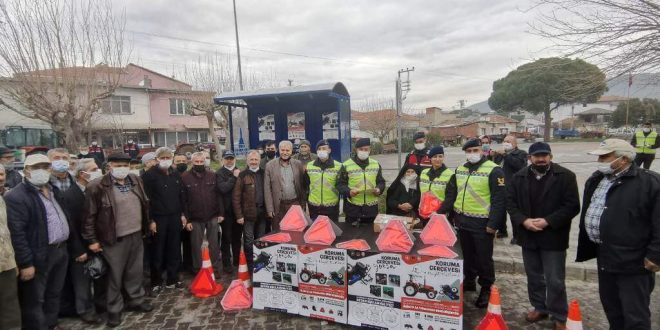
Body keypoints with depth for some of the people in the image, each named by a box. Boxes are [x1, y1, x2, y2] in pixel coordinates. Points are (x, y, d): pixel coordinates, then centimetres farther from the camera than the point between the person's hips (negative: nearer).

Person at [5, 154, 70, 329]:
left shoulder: (53, 190, 11)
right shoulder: (16, 196, -15)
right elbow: (17, 233, -18)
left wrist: (64, 246, 14)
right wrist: (26, 263, -19)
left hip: (60, 251, 8)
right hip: (38, 257, -8)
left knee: (53, 295, 21)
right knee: (34, 301, 7)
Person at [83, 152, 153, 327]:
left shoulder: (136, 181, 5)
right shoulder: (97, 187, -13)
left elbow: (145, 203, 16)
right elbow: (89, 215, -10)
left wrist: (150, 221, 18)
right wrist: (92, 240, -9)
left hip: (136, 235, 5)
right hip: (114, 240, -5)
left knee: (135, 272, 17)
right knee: (115, 275, 9)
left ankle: (136, 300, 35)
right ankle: (114, 309, 26)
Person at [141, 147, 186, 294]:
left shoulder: (176, 174, 9)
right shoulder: (150, 175, -7)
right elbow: (146, 198, -10)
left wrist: (182, 214, 9)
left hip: (175, 217, 5)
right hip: (158, 218, -4)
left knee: (174, 250, 10)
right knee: (158, 251, 6)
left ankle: (172, 279, 24)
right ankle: (156, 282, 20)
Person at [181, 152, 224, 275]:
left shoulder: (212, 175, 1)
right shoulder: (185, 177, -4)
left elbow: (218, 195, 3)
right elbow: (183, 200, -5)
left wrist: (221, 213, -3)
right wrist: (187, 219, -8)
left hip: (212, 217, 1)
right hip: (195, 218, -1)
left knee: (214, 244, 11)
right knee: (196, 245, 10)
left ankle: (215, 267, 24)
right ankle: (197, 269, 25)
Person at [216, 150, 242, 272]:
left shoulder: (239, 172, 11)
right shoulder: (219, 173, -3)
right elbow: (223, 188, -20)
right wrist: (234, 177, -15)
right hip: (227, 210, -4)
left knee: (237, 237, 14)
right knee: (227, 238, 3)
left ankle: (237, 260, 28)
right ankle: (226, 263, 14)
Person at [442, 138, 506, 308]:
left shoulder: (493, 170, -12)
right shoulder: (460, 170, 9)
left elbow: (499, 199, -15)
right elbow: (451, 193, 15)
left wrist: (493, 224, -17)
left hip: (482, 223, -6)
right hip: (463, 221, 6)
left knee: (484, 257, 7)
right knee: (468, 254, 20)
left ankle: (486, 289, 23)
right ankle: (469, 281, 37)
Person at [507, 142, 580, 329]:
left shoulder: (565, 176, -7)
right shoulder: (519, 177, 3)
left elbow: (572, 206, -11)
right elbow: (510, 202, 2)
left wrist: (548, 221, -18)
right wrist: (523, 221, -13)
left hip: (553, 237, -3)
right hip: (528, 236, 4)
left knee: (555, 281, 4)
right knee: (534, 276, 18)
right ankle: (539, 308, 36)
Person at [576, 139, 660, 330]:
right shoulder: (596, 180, 8)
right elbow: (587, 213, 18)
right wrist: (587, 245, 16)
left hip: (633, 261, -7)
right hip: (605, 257, 7)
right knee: (610, 307, 21)